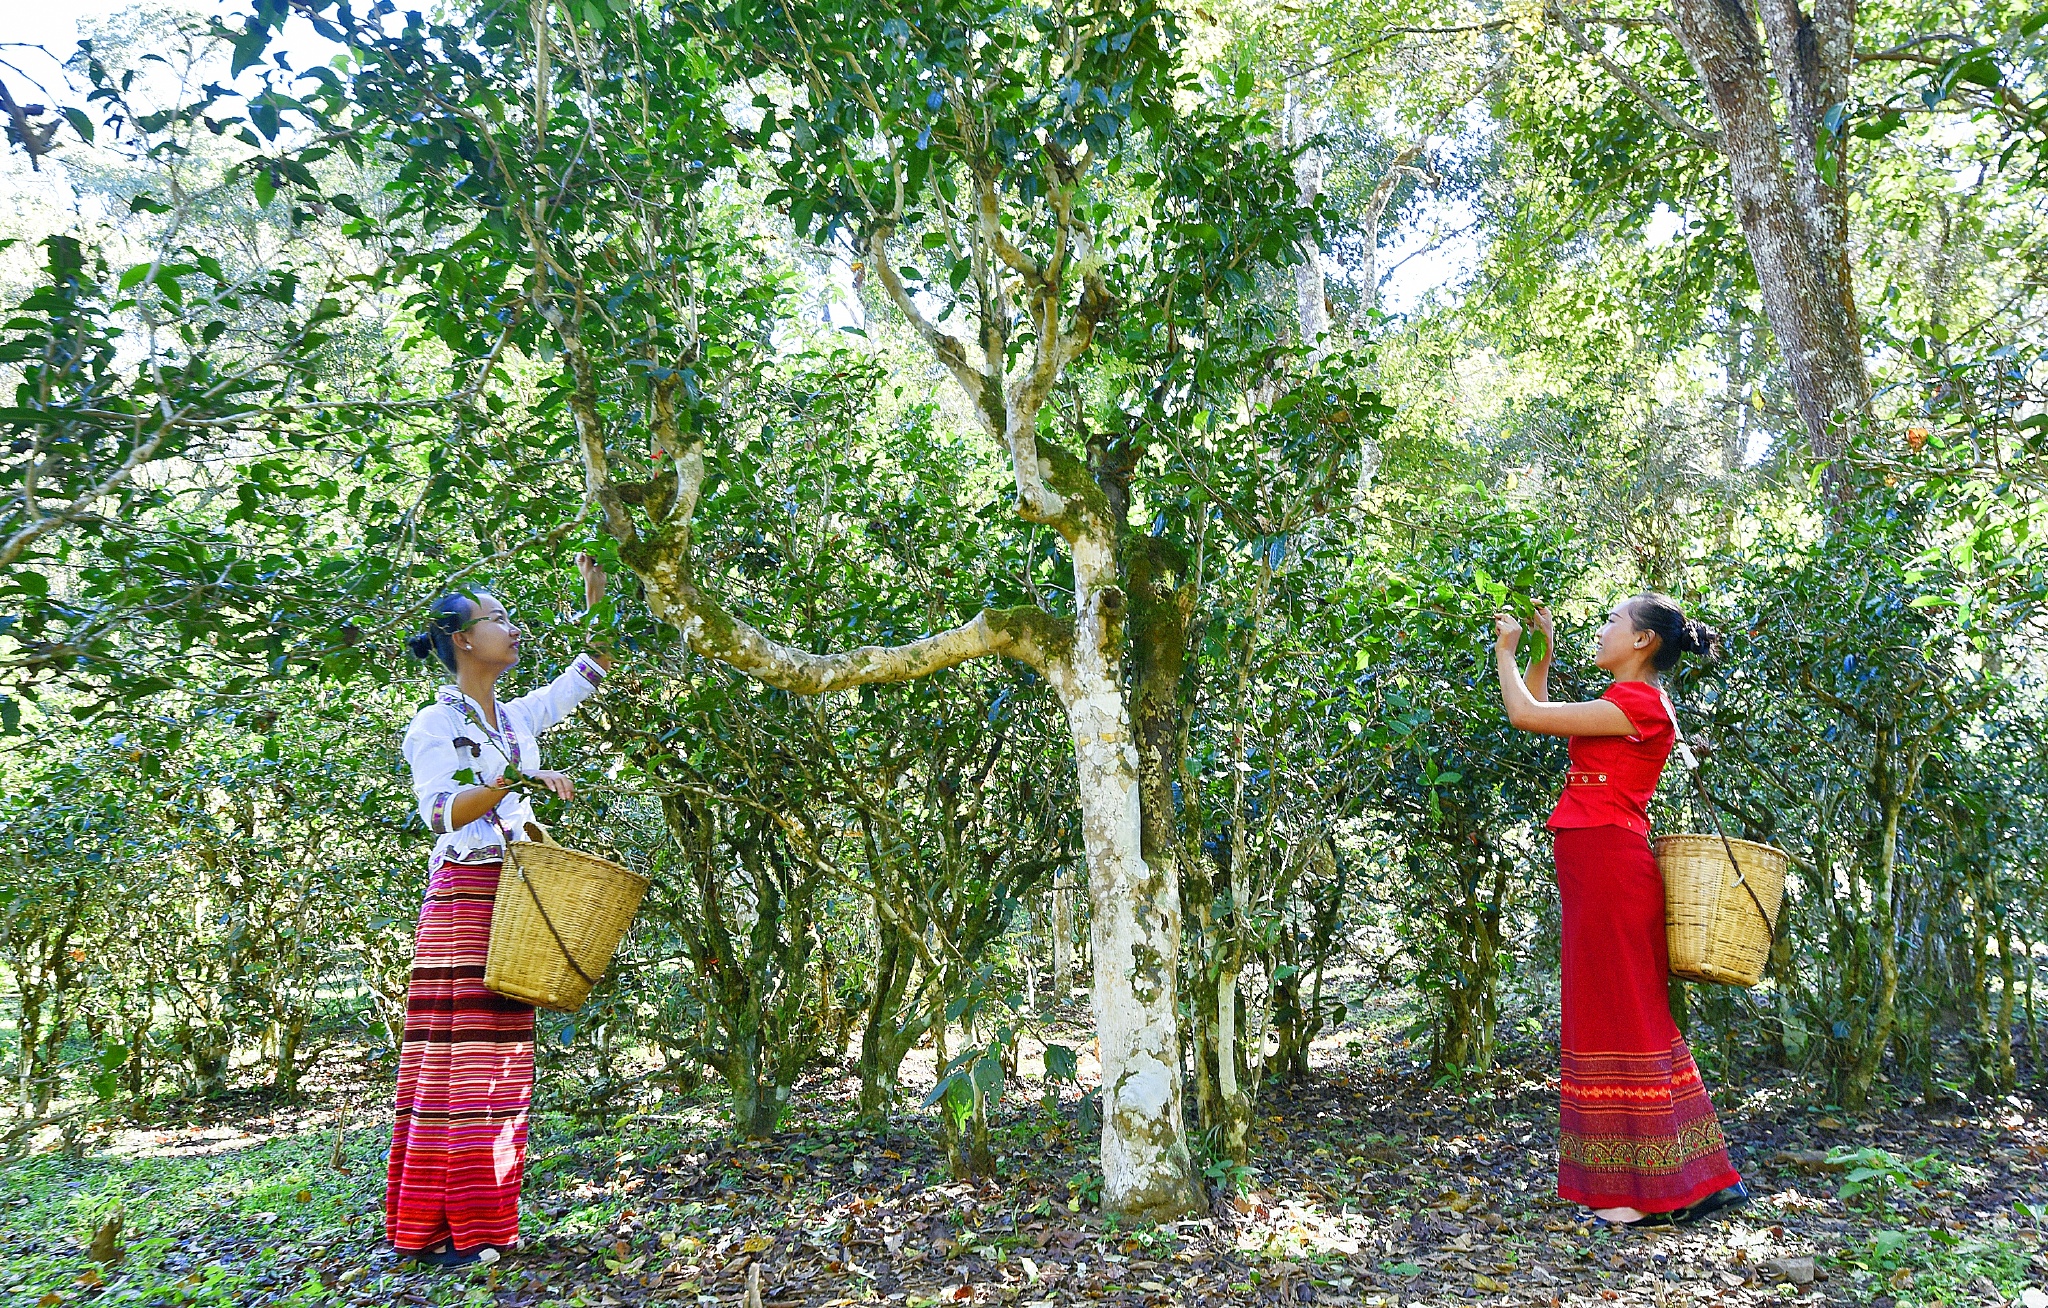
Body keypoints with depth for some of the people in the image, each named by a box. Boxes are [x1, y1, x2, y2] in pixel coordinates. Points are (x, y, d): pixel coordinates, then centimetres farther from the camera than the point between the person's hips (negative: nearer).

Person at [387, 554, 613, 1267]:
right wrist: (518, 777, -23)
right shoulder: (434, 723, -3)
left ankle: (479, 1221, 12)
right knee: (453, 1053, -8)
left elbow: (591, 669, 21)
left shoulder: (520, 716, 16)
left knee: (499, 1058, 6)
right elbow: (441, 814, -14)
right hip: (462, 896, -7)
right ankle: (435, 1226, -3)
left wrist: (595, 587, 16)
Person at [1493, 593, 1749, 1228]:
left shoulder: (1638, 702, -11)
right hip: (1605, 866, 10)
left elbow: (1525, 714, -12)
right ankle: (1699, 1180, 21)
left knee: (1620, 1019, -4)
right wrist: (1544, 649, 22)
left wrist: (1506, 648, 1)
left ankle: (1658, 1191, 4)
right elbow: (1538, 713, 27)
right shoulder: (1635, 703, 19)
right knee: (1635, 1018, 13)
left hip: (1607, 864, -10)